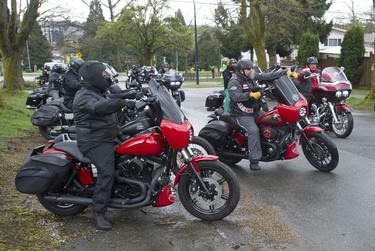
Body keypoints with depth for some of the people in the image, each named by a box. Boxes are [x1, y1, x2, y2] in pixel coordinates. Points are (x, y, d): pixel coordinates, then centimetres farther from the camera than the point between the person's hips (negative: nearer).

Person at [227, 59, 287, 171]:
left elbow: (268, 76, 9)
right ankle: (254, 161, -26)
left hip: (254, 110, 9)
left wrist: (285, 72, 3)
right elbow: (236, 96, -29)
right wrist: (250, 94, -42)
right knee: (254, 130, -28)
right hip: (242, 114, -9)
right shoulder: (234, 81, -13)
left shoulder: (253, 76, 9)